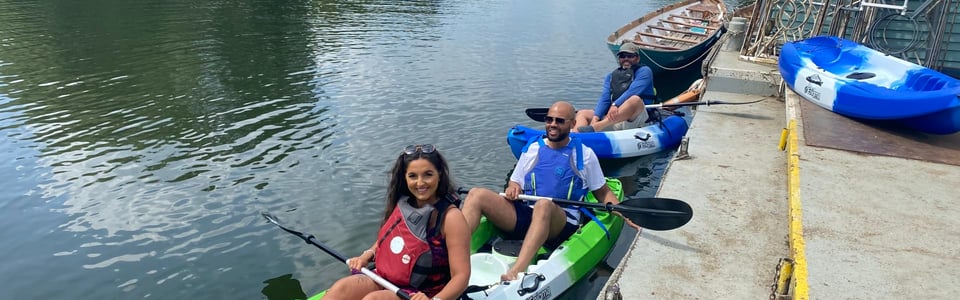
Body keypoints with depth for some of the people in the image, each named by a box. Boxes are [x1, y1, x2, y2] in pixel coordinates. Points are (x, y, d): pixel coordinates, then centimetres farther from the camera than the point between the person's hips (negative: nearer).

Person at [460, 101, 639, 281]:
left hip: (561, 224, -3)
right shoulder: (532, 149, 17)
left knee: (544, 205, -41)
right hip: (523, 214, 4)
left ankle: (515, 273, -55)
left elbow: (602, 192, 15)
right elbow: (515, 182, 21)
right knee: (477, 195, -19)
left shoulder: (584, 154, 11)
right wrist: (513, 188, -3)